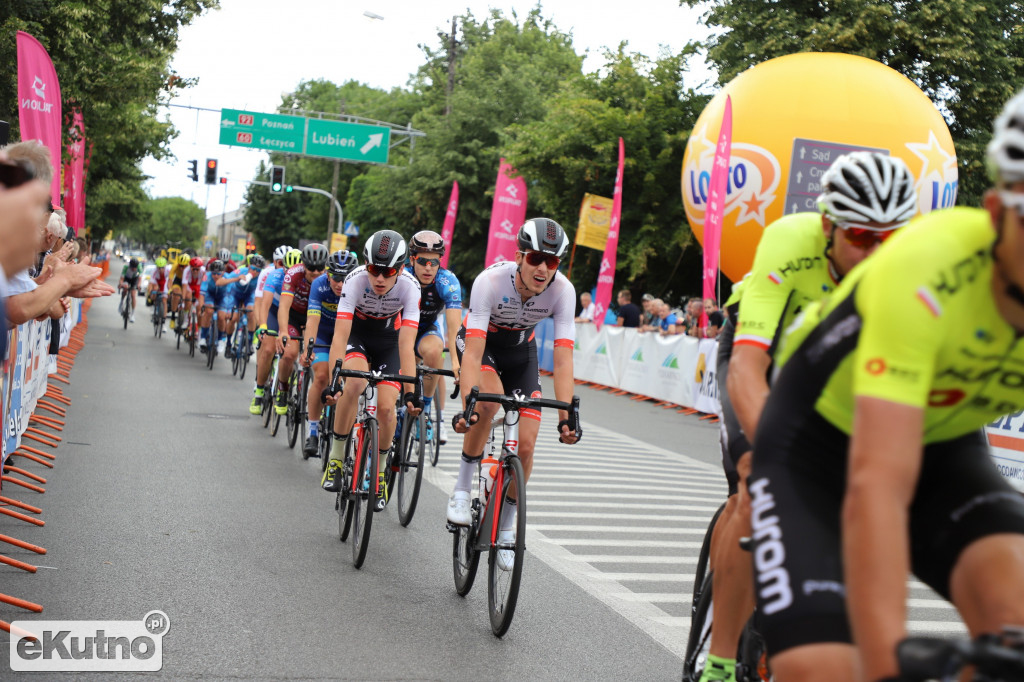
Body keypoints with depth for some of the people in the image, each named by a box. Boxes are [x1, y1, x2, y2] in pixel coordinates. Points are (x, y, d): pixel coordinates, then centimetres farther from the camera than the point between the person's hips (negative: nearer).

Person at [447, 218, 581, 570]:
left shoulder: (562, 290, -28)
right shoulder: (491, 280, -36)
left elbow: (562, 359, -30)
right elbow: (473, 352, -40)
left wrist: (566, 417, -39)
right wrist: (467, 406, -51)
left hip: (520, 349, 3)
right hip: (480, 341, -3)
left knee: (526, 445, -8)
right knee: (489, 400, -35)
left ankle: (505, 527, 13)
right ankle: (462, 489, -14)